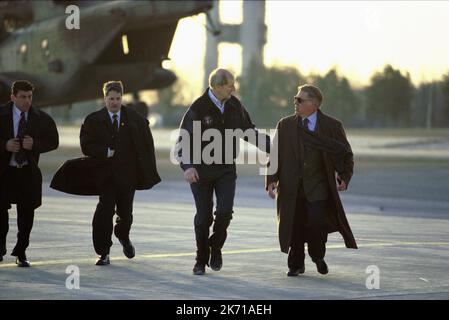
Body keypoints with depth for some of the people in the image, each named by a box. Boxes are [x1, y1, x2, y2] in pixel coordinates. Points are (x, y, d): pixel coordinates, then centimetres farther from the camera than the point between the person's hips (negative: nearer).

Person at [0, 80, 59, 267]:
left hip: (29, 172, 1)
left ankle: (20, 253, 14)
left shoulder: (41, 118, 1)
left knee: (26, 213, 3)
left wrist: (35, 144, -13)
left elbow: (53, 141, 4)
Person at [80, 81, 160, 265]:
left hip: (128, 174, 1)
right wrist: (106, 152, -15)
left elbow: (147, 146, 6)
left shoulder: (135, 119, 4)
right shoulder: (93, 120, 2)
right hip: (105, 174, -1)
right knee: (105, 211, -9)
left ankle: (123, 236, 44)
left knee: (125, 212, 10)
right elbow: (86, 146, -3)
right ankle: (103, 253, -2)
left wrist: (148, 171, 0)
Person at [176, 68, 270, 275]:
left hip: (226, 170, 3)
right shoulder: (198, 109, -13)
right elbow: (184, 140, -14)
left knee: (225, 211, -13)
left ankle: (215, 247, 13)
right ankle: (201, 260, 18)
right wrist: (187, 166, -29)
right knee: (203, 217, 1)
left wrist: (271, 146, 8)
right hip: (201, 171, -3)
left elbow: (248, 130, 15)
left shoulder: (234, 105, 2)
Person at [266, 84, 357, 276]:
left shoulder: (332, 126, 1)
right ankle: (296, 264, 22)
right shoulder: (285, 125, 8)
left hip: (318, 187, -2)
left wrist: (344, 177, -6)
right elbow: (275, 154, 9)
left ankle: (318, 257, 16)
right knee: (294, 226, 2)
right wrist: (272, 179, -2)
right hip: (291, 187, 2)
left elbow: (346, 154, 8)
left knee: (317, 223, -12)